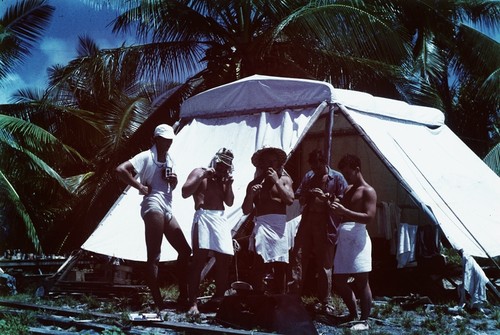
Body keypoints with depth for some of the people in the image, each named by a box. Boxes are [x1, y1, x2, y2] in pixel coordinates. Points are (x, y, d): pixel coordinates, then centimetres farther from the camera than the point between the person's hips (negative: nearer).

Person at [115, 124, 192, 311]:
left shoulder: (169, 159, 19)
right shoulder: (146, 157, -5)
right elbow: (120, 170, -18)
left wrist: (174, 181, 6)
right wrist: (140, 187, -14)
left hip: (167, 208, 9)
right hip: (153, 205, -9)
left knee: (185, 250, 10)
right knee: (154, 256, -11)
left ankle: (183, 295, 17)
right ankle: (158, 301, -13)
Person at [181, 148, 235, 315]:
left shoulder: (224, 179, 22)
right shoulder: (199, 172, 7)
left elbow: (230, 202, 17)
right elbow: (185, 192, -4)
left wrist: (229, 185, 4)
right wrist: (202, 177, -10)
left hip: (221, 219, 6)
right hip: (203, 216, -6)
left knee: (225, 259, -1)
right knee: (199, 259, -15)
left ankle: (218, 298, 14)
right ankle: (193, 303, -17)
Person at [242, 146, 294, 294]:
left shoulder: (284, 179, 12)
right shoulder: (254, 184, 12)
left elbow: (290, 199, -5)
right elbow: (246, 210, 9)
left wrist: (276, 181, -7)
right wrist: (251, 194, -9)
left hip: (280, 226, 1)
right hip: (262, 225, -1)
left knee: (281, 267, 4)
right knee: (259, 267, -11)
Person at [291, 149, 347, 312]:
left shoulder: (337, 177, 0)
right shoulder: (308, 176, 12)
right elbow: (300, 199, 15)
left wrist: (327, 197, -18)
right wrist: (309, 194, -6)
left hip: (326, 225, -4)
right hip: (307, 221, 4)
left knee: (324, 265, 3)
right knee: (298, 257, -2)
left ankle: (324, 303, 11)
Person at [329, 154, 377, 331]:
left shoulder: (368, 191, -4)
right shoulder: (347, 190, 20)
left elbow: (369, 217, -15)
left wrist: (344, 211, -22)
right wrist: (334, 206, 5)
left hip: (357, 237, -8)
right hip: (344, 238, 8)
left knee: (361, 280, -7)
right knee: (339, 280, 10)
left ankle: (364, 320, -2)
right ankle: (353, 314, 24)